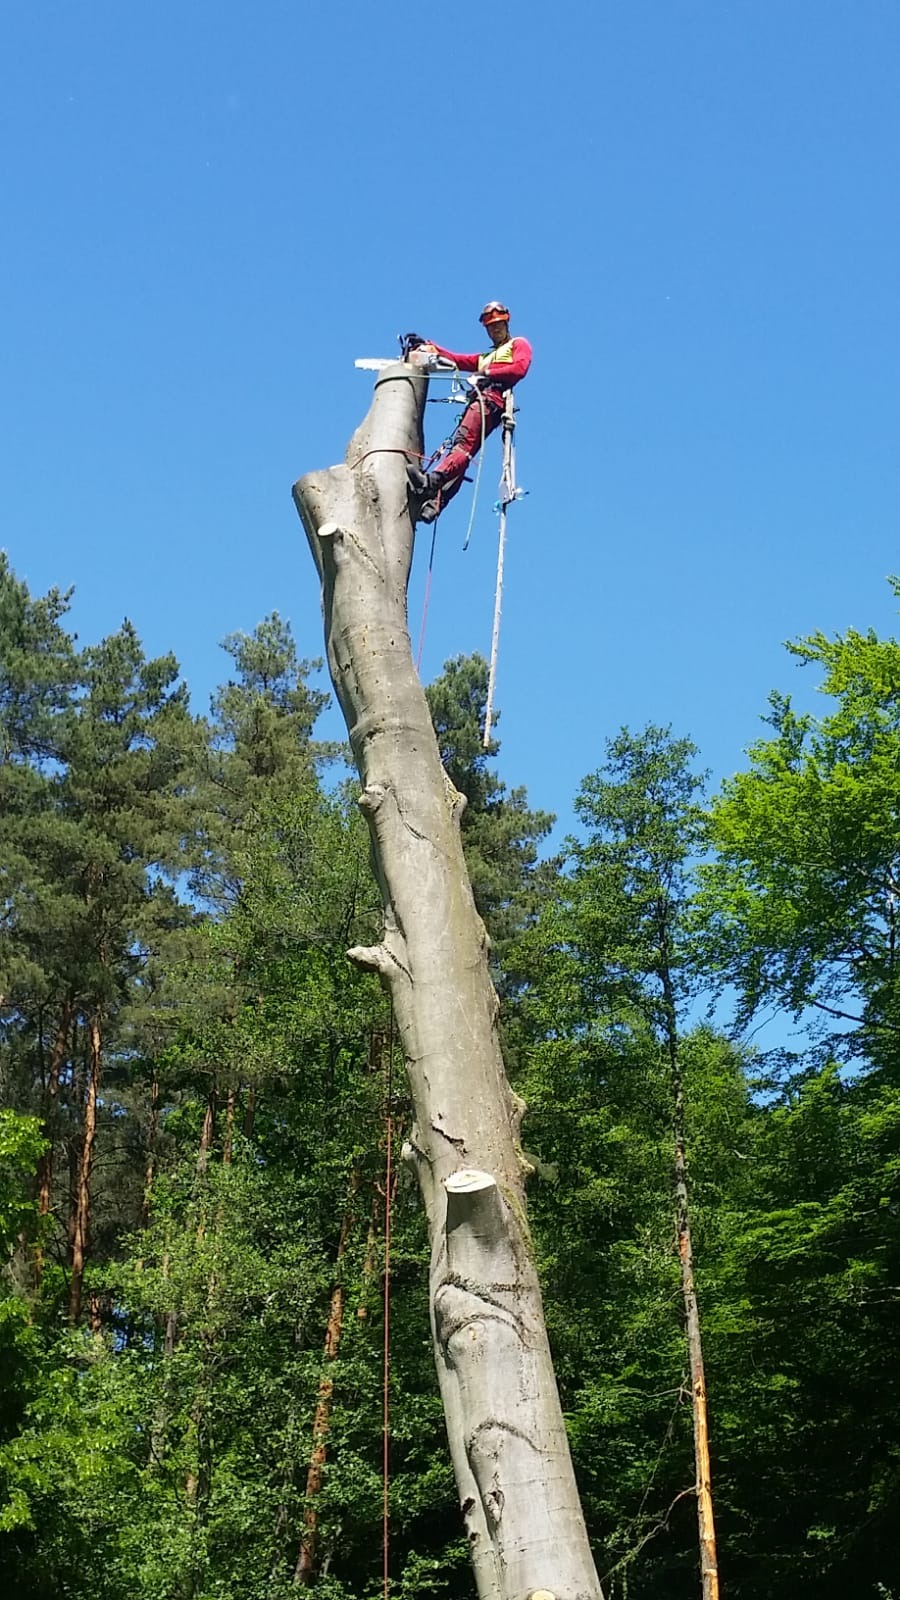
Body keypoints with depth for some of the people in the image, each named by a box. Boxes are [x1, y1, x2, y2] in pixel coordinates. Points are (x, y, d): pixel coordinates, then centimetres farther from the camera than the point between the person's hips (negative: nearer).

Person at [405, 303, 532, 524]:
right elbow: (456, 360, 31)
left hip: (493, 399, -7)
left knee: (463, 442, -27)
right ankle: (434, 502, -27)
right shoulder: (485, 357, 40)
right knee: (454, 445, -11)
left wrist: (488, 374, -4)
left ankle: (432, 481, -48)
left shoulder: (518, 344, 20)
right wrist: (427, 346, 25)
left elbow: (520, 368, 0)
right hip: (478, 400, 7)